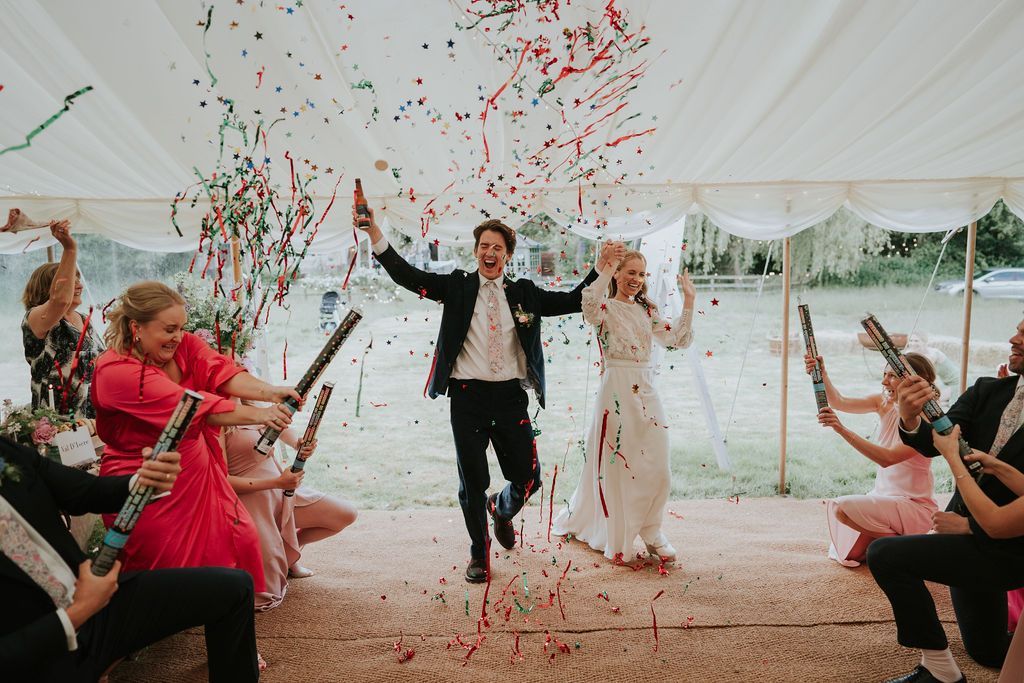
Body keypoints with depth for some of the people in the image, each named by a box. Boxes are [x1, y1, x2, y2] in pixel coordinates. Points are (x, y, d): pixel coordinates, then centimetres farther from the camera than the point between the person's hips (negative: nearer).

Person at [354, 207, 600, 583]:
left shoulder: (524, 293, 9)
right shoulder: (458, 286, 4)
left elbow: (573, 301, 12)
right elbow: (407, 275, -4)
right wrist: (374, 232, -14)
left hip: (510, 397, 2)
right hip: (469, 396, -2)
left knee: (528, 478, 6)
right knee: (473, 482, 6)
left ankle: (501, 510, 43)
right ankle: (479, 553, 30)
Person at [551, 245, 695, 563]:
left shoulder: (647, 311, 15)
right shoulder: (606, 307, -3)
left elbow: (679, 340, 10)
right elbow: (589, 307, -28)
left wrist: (688, 301, 6)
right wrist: (605, 269, -28)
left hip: (646, 391, 6)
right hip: (617, 390, -6)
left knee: (656, 468, 6)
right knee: (618, 464, 2)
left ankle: (651, 532, 24)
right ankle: (617, 539, 17)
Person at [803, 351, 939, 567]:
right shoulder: (884, 403, 0)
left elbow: (888, 458, -30)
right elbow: (840, 402, -11)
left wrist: (843, 430, -39)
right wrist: (822, 374, -29)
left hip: (914, 506, -6)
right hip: (883, 496, 7)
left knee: (842, 507, -26)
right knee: (848, 555, -1)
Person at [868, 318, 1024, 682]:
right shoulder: (986, 391, -1)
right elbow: (931, 444, -12)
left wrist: (969, 525, -15)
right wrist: (911, 418, -33)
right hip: (974, 542, 7)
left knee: (885, 553, -23)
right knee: (988, 652, 22)